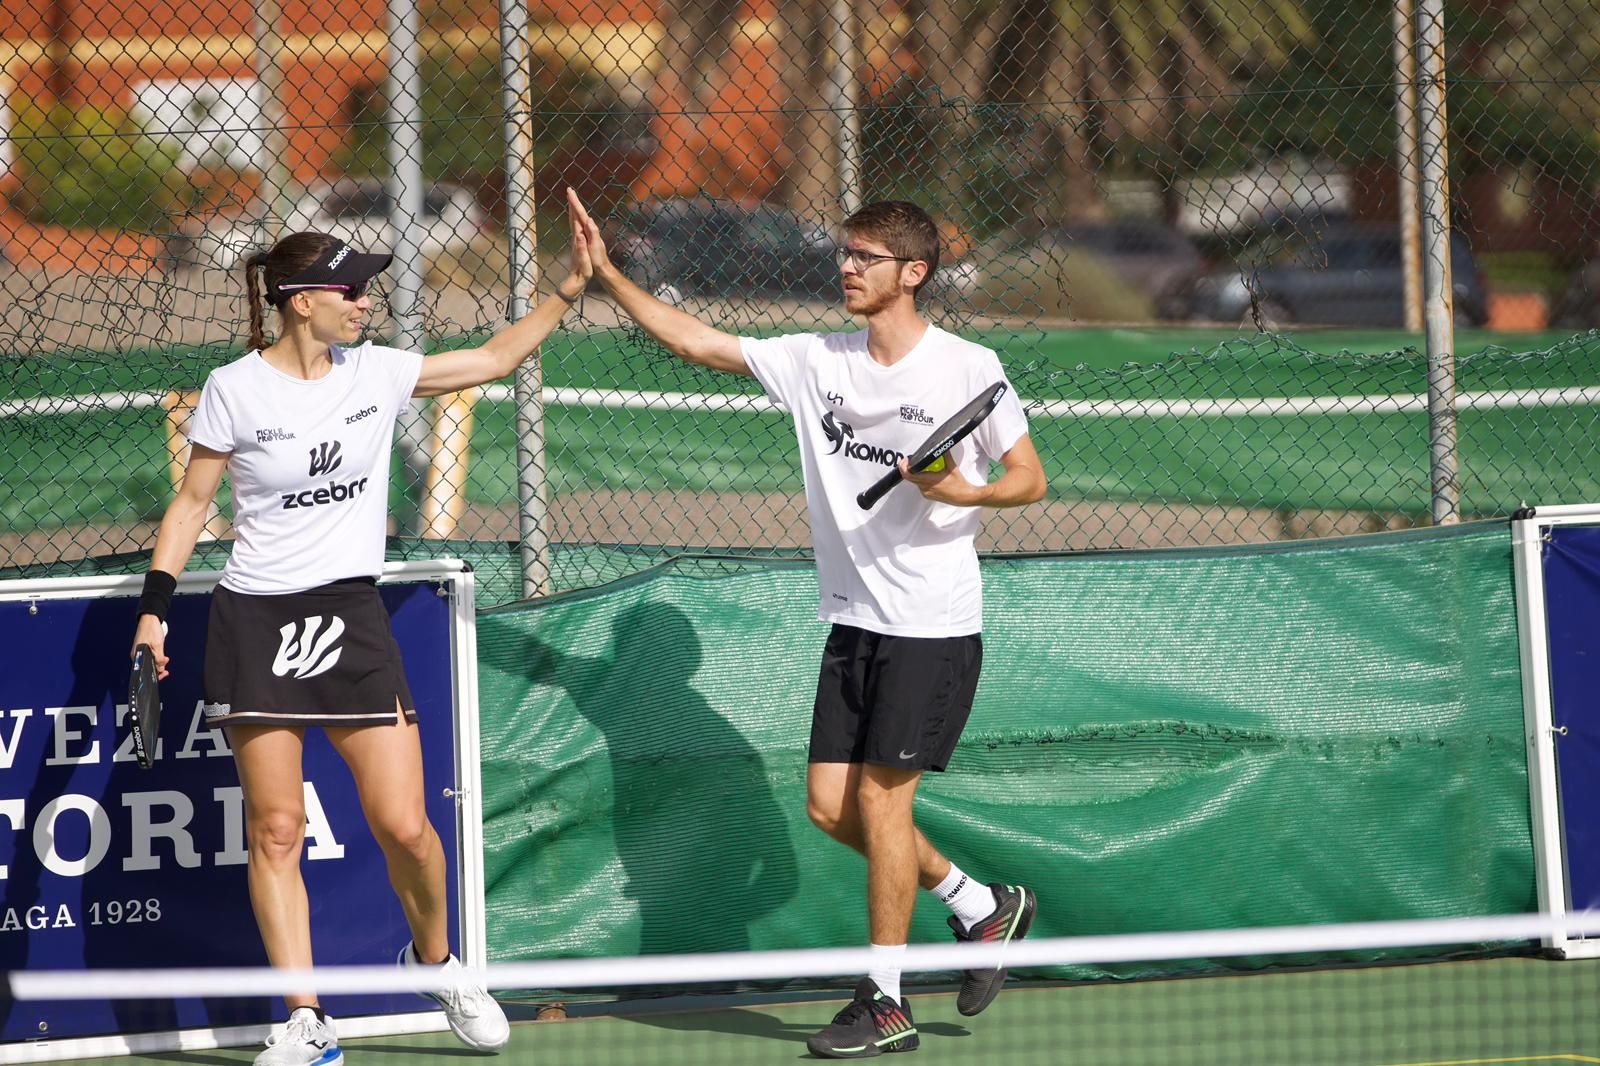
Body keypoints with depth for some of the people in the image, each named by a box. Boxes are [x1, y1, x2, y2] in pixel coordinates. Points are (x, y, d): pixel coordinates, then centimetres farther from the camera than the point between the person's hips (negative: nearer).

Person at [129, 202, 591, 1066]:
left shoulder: (375, 372, 3)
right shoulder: (234, 390, -6)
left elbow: (493, 359, 13)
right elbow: (191, 501, 3)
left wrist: (570, 289, 6)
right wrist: (155, 605, -3)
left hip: (351, 614, 2)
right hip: (255, 620, -2)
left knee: (404, 827, -5)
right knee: (275, 831, -2)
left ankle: (435, 959, 22)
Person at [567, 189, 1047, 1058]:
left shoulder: (967, 368, -8)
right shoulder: (817, 361, 6)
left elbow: (1030, 478, -3)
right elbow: (696, 341, 9)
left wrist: (967, 492, -23)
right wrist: (607, 276, 2)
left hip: (933, 626, -6)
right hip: (853, 621, 6)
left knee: (879, 796, -8)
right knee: (831, 806, 4)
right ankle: (981, 906, 23)